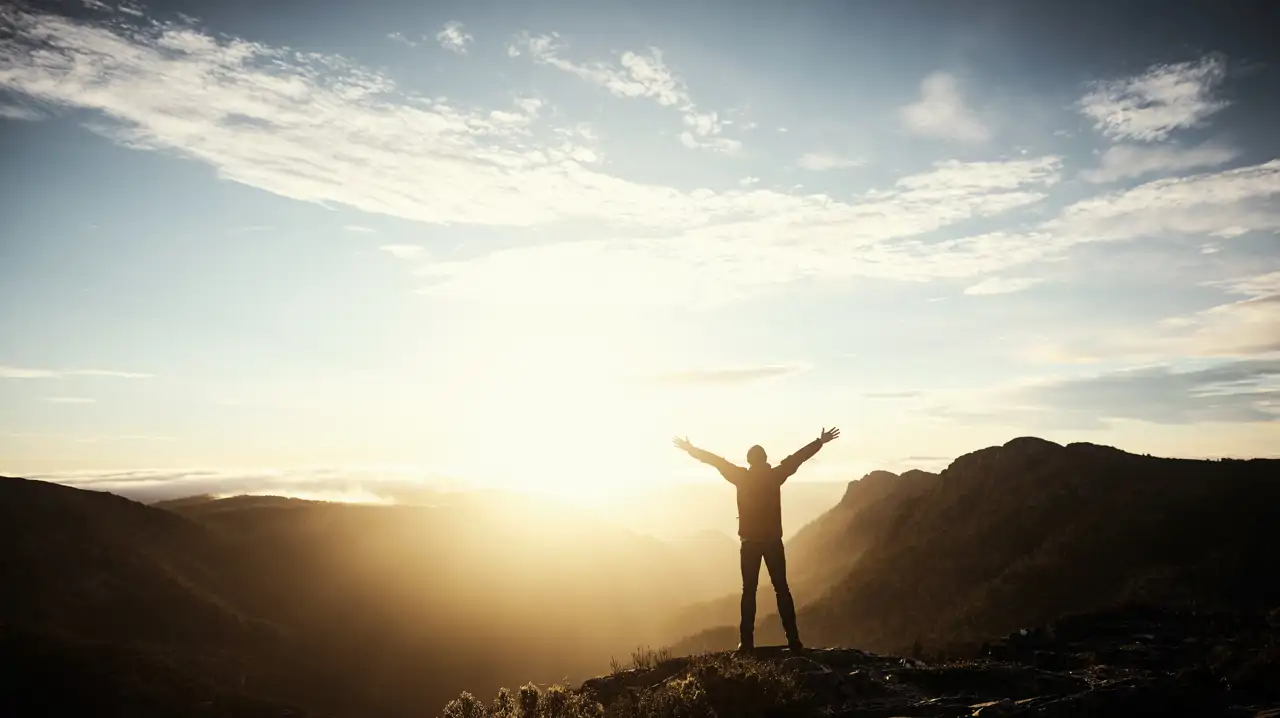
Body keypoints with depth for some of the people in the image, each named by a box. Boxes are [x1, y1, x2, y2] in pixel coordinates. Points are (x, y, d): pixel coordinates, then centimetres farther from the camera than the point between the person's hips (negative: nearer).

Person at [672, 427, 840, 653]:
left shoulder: (742, 477, -5)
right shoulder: (775, 475, -2)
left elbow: (717, 461, 2)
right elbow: (798, 457, 7)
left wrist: (692, 450, 13)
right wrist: (821, 441, 17)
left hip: (749, 542, -1)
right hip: (773, 541, 1)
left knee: (749, 591, 4)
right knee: (781, 589, 5)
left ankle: (747, 641, -1)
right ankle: (793, 640, 1)